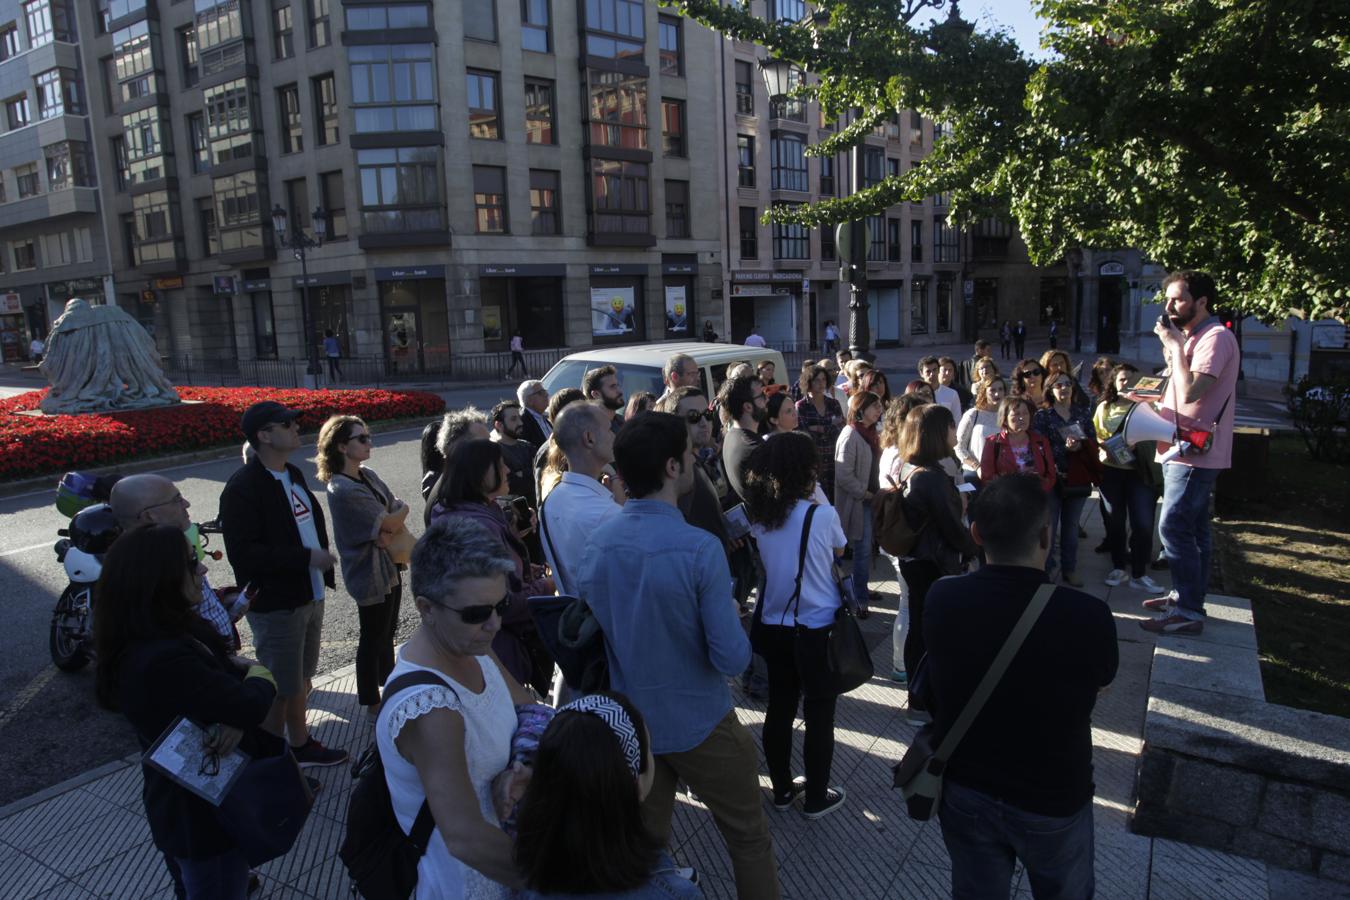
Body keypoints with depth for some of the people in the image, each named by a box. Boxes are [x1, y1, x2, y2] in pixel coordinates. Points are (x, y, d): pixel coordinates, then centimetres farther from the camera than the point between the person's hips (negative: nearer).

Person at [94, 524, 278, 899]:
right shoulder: (163, 661, -35)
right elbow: (252, 703, -32)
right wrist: (259, 673, -9)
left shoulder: (173, 631, -4)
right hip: (204, 816, -9)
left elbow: (231, 664, -3)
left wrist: (236, 717, -24)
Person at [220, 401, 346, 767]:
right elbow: (243, 553, -26)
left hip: (309, 597, 8)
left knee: (301, 678, 23)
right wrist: (305, 558, -24)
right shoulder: (243, 487, -19)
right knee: (280, 689, 4)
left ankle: (301, 744, 40)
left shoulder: (293, 475, 8)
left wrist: (323, 566, 11)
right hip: (276, 606, -8)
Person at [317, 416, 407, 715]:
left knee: (387, 631, 24)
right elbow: (391, 522, -22)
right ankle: (372, 702, 27)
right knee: (373, 636, 9)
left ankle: (389, 682, 43)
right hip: (370, 574, -8)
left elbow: (396, 509, 3)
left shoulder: (368, 476, 4)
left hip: (389, 565, 8)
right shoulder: (343, 490, -24)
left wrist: (389, 531, -17)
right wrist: (402, 509, -1)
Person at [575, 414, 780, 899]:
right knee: (749, 838, 16)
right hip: (700, 723, -5)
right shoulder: (700, 548, -25)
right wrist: (734, 620, -2)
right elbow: (732, 659, -21)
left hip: (629, 722, 5)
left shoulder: (596, 544, -8)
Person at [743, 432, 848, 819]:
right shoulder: (822, 514, -18)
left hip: (774, 626, 5)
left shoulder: (759, 516, -5)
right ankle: (816, 797, 24)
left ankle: (782, 788, 31)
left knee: (779, 708, 16)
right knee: (819, 713, 11)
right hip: (817, 628, -4)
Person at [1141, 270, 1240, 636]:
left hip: (1195, 453, -10)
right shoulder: (1191, 337, 17)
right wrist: (1173, 350, 9)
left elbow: (1191, 392, -27)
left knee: (1174, 528, -11)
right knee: (1192, 529, 16)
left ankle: (1188, 612, -6)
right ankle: (1185, 596, 26)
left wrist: (1175, 347, -20)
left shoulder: (1216, 337, -15)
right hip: (1185, 450, 10)